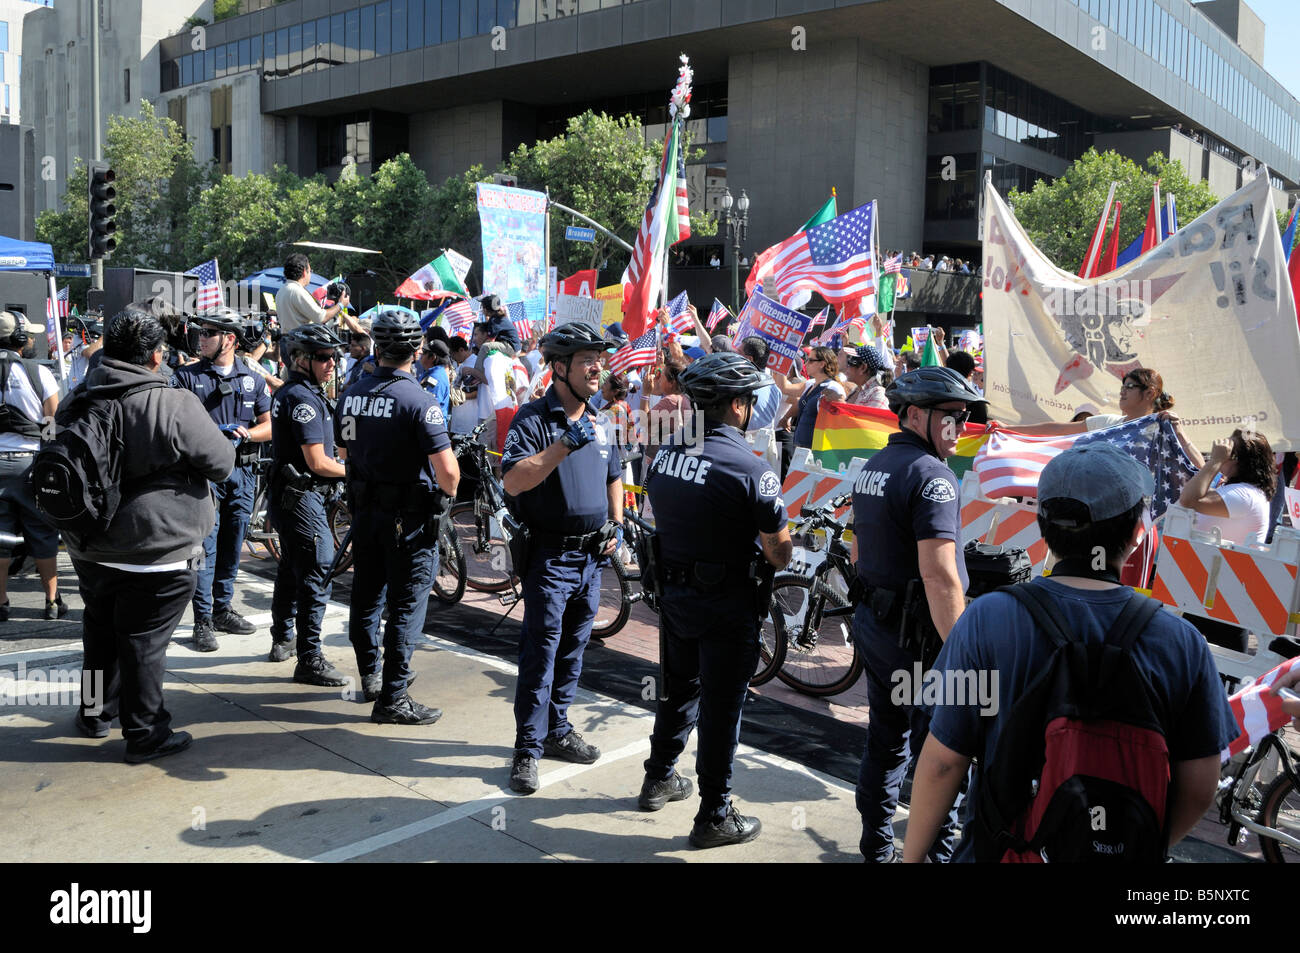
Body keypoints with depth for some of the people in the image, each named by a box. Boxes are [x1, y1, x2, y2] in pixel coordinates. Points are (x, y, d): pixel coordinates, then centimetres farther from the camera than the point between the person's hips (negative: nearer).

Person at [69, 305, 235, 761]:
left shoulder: (78, 402, 2)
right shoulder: (175, 405, -22)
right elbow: (222, 463, -14)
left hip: (90, 549, 7)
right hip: (156, 552, -7)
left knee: (100, 633, 24)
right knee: (144, 642, 4)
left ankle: (95, 714, 40)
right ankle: (145, 734, 16)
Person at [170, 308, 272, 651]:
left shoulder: (253, 380, 10)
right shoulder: (187, 376, 3)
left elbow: (270, 426, 7)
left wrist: (244, 434, -12)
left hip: (242, 472, 3)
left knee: (232, 545, 11)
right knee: (206, 545, -6)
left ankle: (222, 609, 25)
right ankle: (203, 620, 0)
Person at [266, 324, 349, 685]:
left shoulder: (287, 392, 14)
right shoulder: (304, 398, -19)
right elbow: (318, 462, -21)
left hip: (286, 495, 11)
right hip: (302, 497, -11)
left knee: (291, 570, 22)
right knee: (316, 577, -8)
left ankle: (282, 640, 37)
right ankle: (309, 660, -4)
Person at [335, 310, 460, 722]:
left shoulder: (352, 395, 2)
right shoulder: (419, 401, -19)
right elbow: (447, 470, -24)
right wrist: (448, 492, -3)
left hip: (363, 511, 7)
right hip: (409, 517, -7)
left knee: (365, 596, 18)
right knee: (406, 606, 2)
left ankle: (371, 676, 36)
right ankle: (392, 698, 7)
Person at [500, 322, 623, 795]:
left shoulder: (597, 422, 11)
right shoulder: (533, 419, -12)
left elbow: (613, 478, 25)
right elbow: (513, 481, -26)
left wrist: (616, 524, 10)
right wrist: (565, 444, -32)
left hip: (591, 556, 7)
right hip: (550, 556, -7)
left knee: (573, 649, 15)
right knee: (540, 653, -3)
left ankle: (558, 730, 29)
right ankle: (527, 748, 6)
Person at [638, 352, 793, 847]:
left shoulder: (665, 454, -1)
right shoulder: (751, 468, -21)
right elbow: (779, 552, -16)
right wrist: (778, 556, 5)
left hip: (672, 592, 6)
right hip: (727, 603, -6)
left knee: (678, 689, 24)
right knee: (721, 708, 6)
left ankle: (659, 780, 40)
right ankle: (714, 816, 17)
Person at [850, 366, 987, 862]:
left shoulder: (872, 468, 10)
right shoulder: (931, 475, -19)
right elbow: (939, 575, -26)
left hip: (873, 623, 9)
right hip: (919, 636, -9)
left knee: (884, 742, 18)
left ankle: (876, 846, 29)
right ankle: (940, 849, 15)